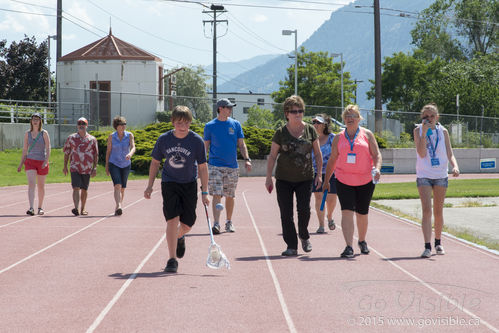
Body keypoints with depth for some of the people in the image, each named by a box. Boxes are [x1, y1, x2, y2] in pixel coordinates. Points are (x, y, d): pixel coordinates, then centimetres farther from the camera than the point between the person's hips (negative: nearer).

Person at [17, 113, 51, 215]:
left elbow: (48, 149, -7)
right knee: (31, 184, -16)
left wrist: (46, 161, -20)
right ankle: (31, 208, -25)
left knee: (41, 186, 10)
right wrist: (21, 164, 10)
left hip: (42, 162, -1)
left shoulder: (44, 133, -2)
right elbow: (25, 150, 12)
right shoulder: (27, 134, 6)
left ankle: (40, 207, 27)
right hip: (30, 161, 1)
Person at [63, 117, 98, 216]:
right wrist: (65, 166, 8)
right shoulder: (71, 138, 4)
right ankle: (76, 209, -24)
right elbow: (66, 152, 11)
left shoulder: (92, 139, 4)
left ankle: (82, 209, 23)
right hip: (75, 168, -1)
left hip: (87, 168, 1)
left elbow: (96, 155, 6)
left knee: (84, 189, 10)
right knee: (76, 188, -14)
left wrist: (95, 168, -1)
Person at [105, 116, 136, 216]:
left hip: (126, 164, 2)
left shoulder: (129, 135, -3)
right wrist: (106, 166, 4)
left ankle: (118, 207, 26)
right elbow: (108, 151, 3)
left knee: (122, 188, 10)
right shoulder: (111, 136, -4)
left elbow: (133, 147, -16)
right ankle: (118, 207, -31)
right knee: (117, 186, -19)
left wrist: (130, 154, -38)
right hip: (114, 164, -2)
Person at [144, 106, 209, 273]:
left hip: (189, 184, 1)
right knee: (172, 219, -14)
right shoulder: (164, 139, -8)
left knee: (187, 223, 3)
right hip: (169, 183, 0)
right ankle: (172, 260, -11)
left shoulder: (197, 141, -12)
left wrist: (204, 192, -9)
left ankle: (180, 237, 41)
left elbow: (202, 167, -7)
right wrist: (150, 185, 5)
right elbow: (155, 162, 6)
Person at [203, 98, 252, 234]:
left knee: (230, 196, 10)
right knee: (216, 195, -12)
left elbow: (241, 144, 9)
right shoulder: (210, 126, 2)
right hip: (215, 165, -3)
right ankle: (216, 224, -16)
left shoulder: (236, 124, 7)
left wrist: (246, 159, -4)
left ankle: (229, 222, 23)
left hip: (232, 166, 3)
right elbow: (206, 146, 7)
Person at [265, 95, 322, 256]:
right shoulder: (281, 133, -1)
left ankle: (304, 236, 20)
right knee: (286, 213, -2)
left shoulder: (310, 130, 3)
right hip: (284, 179, 0)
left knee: (304, 209, -9)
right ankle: (291, 246, 8)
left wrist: (319, 174, 3)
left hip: (305, 178, 0)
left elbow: (317, 153, 9)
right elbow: (272, 156, 4)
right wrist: (269, 178, -1)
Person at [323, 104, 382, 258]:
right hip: (343, 180, 0)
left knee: (362, 214, 10)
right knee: (347, 212, -14)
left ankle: (362, 241, 34)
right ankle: (349, 247, -18)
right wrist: (326, 180, 14)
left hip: (365, 180, 0)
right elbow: (332, 160, 14)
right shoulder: (339, 138, 8)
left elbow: (376, 155, 0)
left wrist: (377, 168, -19)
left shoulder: (367, 134, 4)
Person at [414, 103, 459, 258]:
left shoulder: (443, 131, 3)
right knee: (426, 211, -13)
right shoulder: (418, 130, -2)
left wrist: (455, 166, -17)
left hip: (441, 176, 2)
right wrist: (424, 133, -19)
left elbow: (450, 154, 3)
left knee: (438, 212, 10)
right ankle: (427, 246, -16)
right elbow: (422, 154, -12)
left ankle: (438, 242, 27)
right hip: (424, 176, -2)